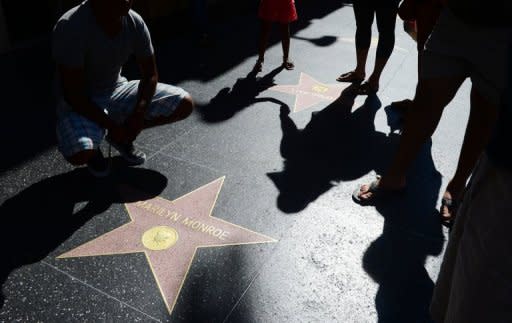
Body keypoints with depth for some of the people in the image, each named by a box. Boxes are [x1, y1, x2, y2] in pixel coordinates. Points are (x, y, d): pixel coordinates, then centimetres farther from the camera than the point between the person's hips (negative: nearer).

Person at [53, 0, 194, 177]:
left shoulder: (135, 22, -12)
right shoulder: (70, 27, -27)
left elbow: (150, 74, -3)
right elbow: (72, 94, -24)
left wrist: (138, 115, -19)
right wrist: (112, 126, -24)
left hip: (117, 91, 5)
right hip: (79, 103, -5)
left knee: (185, 104, -9)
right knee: (79, 154, -35)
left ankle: (123, 137, 9)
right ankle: (92, 147, 6)